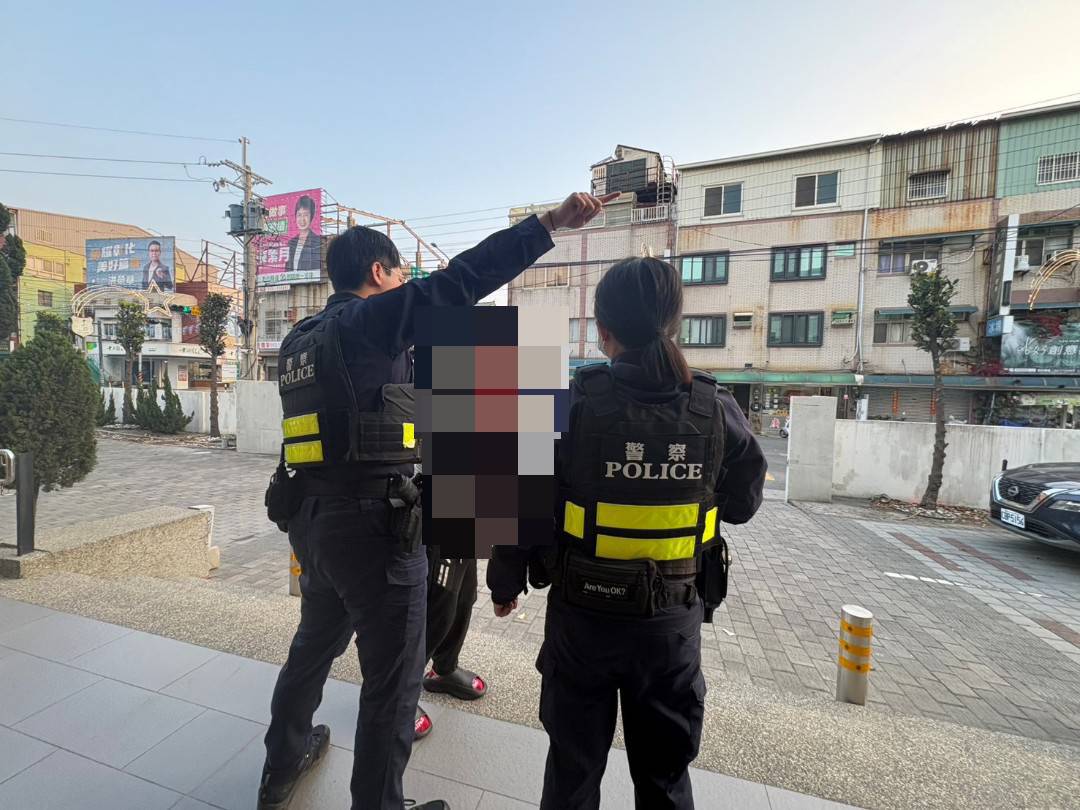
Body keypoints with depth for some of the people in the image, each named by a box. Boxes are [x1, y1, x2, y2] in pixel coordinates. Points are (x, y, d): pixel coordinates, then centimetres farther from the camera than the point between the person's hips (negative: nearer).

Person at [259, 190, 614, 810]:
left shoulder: (300, 340, 14)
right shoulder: (368, 320, -12)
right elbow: (462, 280, -18)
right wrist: (551, 223, -17)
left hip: (312, 518, 10)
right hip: (372, 523, -9)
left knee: (314, 645, 29)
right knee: (393, 678, 9)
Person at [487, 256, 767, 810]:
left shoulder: (571, 404, -18)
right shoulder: (716, 409, -12)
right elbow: (743, 504, 2)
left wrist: (505, 583, 3)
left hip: (583, 614, -1)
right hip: (674, 619, 2)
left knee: (573, 765, 23)